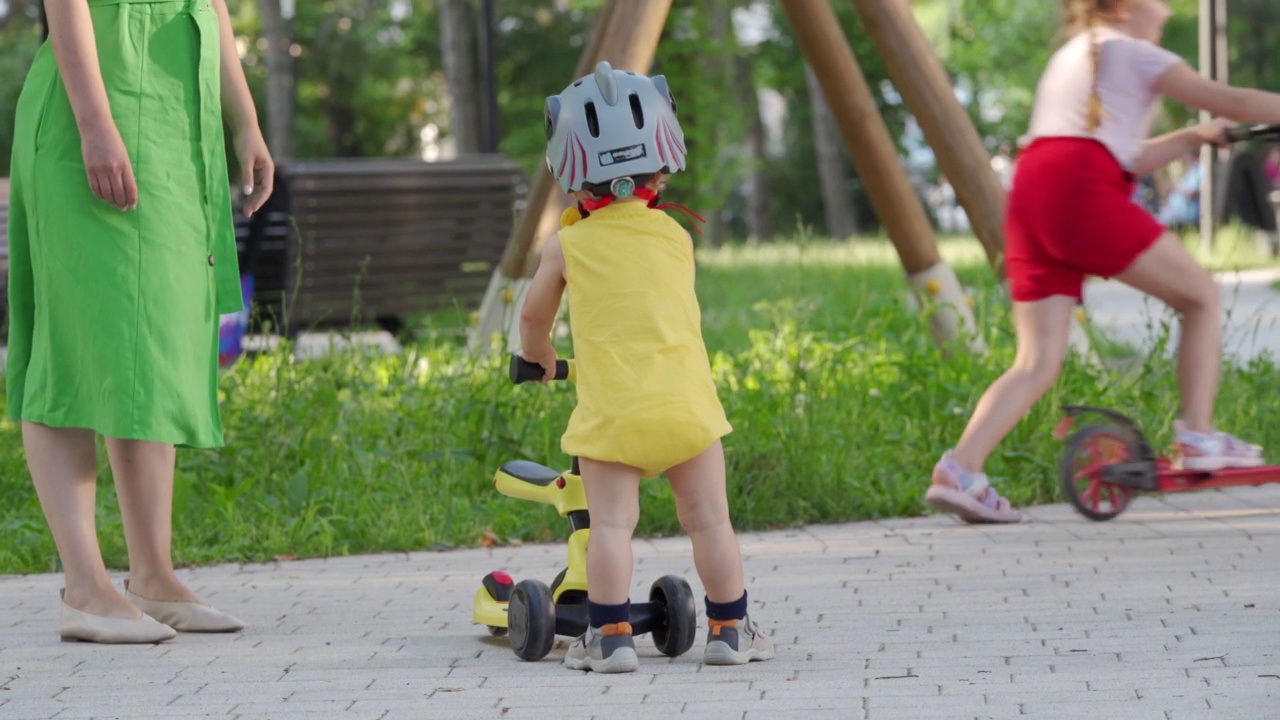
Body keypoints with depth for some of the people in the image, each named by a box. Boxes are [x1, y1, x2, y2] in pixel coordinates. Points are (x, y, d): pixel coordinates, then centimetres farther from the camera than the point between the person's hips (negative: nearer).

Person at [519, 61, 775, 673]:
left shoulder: (566, 245, 3)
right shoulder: (676, 237, 8)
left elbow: (533, 316, 17)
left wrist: (539, 357, 38)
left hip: (608, 409, -2)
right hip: (684, 399, 2)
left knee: (610, 524, -2)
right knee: (709, 520, 8)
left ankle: (610, 636, -6)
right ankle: (730, 630, 13)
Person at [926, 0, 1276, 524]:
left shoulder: (1069, 58, 33)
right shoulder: (1128, 52, 10)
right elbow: (1229, 102, 8)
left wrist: (1195, 137, 34)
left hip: (1028, 198, 8)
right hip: (1081, 192, -7)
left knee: (1038, 363, 3)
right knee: (1201, 296, 7)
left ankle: (960, 470, -13)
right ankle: (1197, 437, 3)